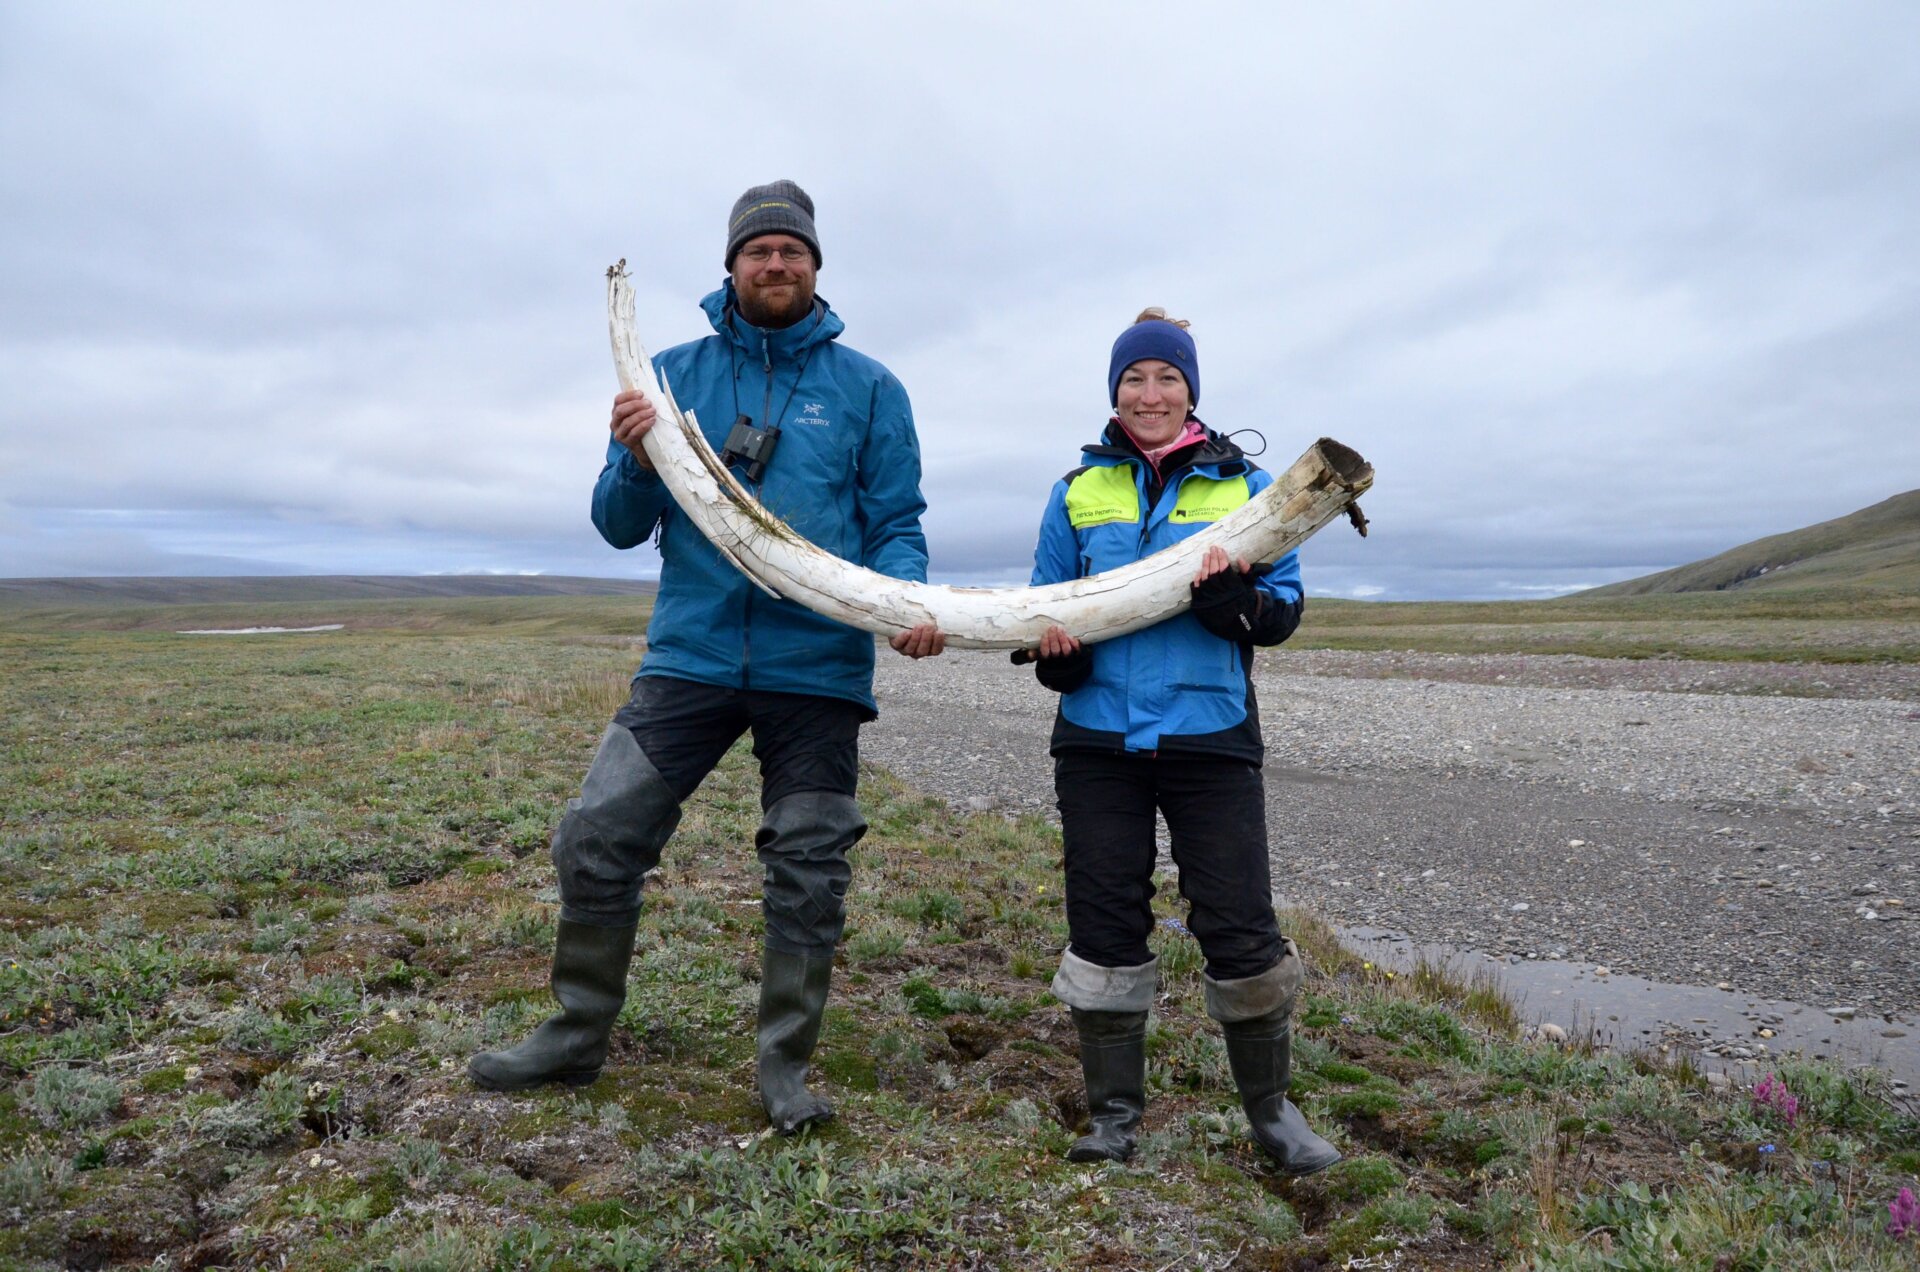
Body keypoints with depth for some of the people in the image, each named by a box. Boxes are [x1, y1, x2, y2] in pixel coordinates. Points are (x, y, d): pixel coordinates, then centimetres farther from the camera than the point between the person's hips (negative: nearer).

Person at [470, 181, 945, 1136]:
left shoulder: (866, 387, 5)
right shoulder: (675, 373, 9)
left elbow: (897, 523, 4)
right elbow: (621, 526, 8)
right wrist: (635, 459, -14)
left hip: (818, 668, -1)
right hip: (690, 655, 2)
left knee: (808, 874, 6)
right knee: (596, 841, 1)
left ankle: (785, 1067, 23)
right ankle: (576, 1036, 23)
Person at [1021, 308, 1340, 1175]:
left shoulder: (1245, 485, 5)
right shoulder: (1078, 490, 10)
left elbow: (1286, 606, 3)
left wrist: (1235, 599, -20)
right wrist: (1054, 651, -9)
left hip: (1210, 739, -1)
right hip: (1097, 737, 2)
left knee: (1241, 930, 0)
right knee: (1104, 926, 7)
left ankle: (1270, 1107, 24)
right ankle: (1114, 1111, 24)